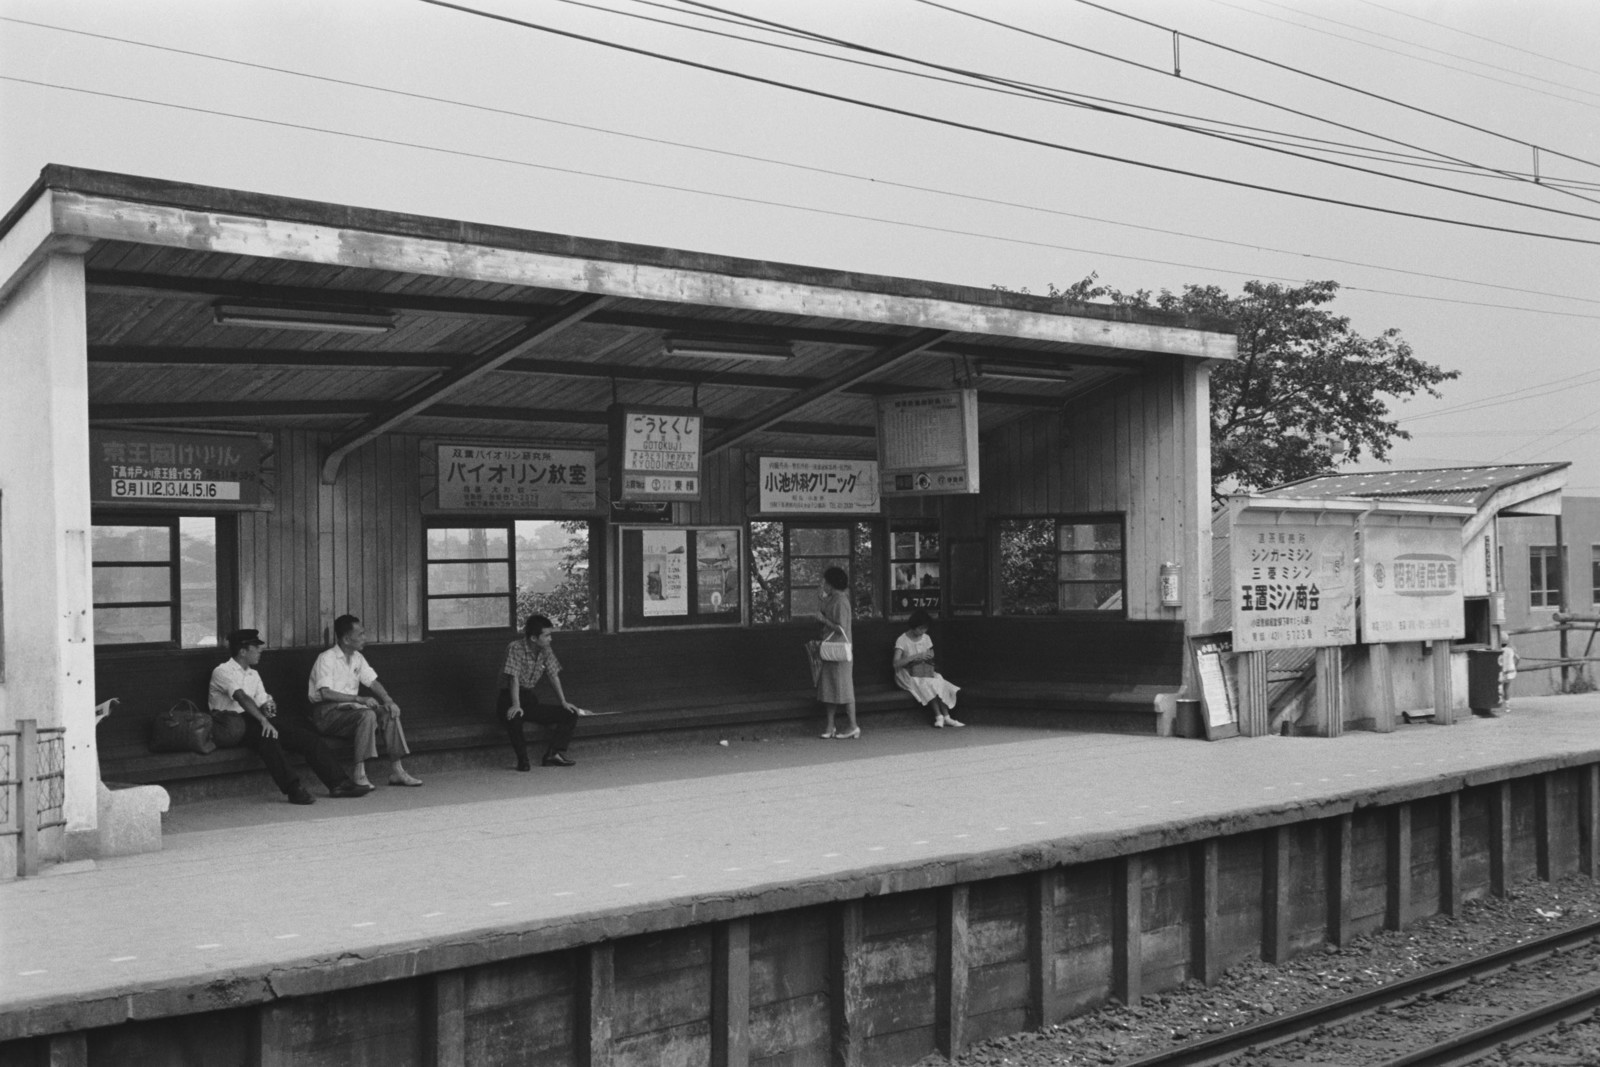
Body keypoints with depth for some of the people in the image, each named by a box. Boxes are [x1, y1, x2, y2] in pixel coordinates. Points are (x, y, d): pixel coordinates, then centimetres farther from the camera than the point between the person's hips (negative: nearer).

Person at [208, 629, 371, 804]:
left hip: (254, 719, 7)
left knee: (305, 736, -12)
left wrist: (267, 708, -6)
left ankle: (337, 783, -15)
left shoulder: (253, 674, 23)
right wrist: (263, 720, -34)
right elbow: (241, 697, -21)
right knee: (267, 735, -39)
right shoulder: (223, 671, -5)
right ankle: (293, 789, -41)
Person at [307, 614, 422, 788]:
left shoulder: (357, 658, 13)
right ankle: (358, 774, -31)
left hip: (349, 708, 8)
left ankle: (396, 771, -12)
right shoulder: (327, 659, -12)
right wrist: (359, 699, -28)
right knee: (367, 715, -32)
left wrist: (388, 700, -8)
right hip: (327, 713, -8)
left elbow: (373, 682, 13)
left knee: (390, 712, -12)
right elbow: (325, 693, -23)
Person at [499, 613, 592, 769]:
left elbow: (554, 676, 8)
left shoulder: (545, 651, 5)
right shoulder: (515, 648, -16)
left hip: (529, 699, 7)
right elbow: (514, 678, -24)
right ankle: (522, 760, -25)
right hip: (509, 699, -7)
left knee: (570, 715, -7)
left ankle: (553, 753, -21)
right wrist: (516, 705, -33)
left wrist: (564, 702, 0)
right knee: (514, 717, -42)